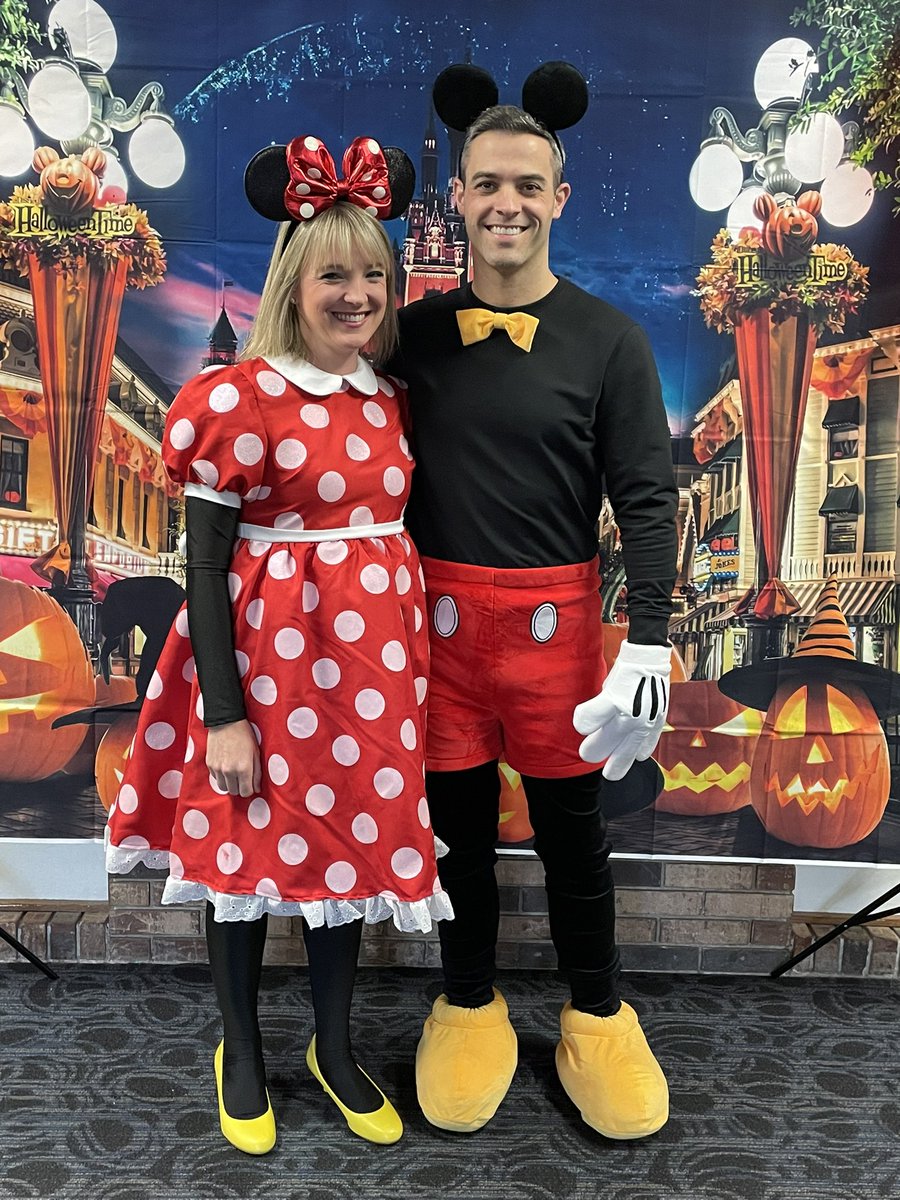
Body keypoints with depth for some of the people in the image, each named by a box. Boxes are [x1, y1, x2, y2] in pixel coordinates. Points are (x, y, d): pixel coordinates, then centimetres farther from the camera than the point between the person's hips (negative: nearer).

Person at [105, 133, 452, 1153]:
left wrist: (411, 664, 11)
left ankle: (334, 1049, 37)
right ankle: (242, 1053, 35)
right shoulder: (238, 398, -11)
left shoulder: (390, 400, 6)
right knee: (247, 846, 11)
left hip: (369, 656, 5)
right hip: (266, 651, -5)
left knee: (351, 841, 15)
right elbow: (206, 565, -12)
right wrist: (223, 714, -14)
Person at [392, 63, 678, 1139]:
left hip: (553, 615, -1)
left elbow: (646, 499, -3)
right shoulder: (416, 331, 5)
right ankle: (469, 1004, 34)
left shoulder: (608, 340, -1)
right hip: (438, 608, 2)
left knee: (570, 825, 10)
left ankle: (596, 1017, 32)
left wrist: (649, 641, -10)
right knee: (458, 818, 12)